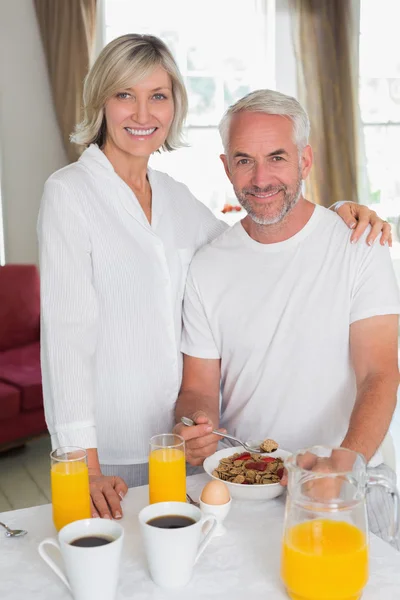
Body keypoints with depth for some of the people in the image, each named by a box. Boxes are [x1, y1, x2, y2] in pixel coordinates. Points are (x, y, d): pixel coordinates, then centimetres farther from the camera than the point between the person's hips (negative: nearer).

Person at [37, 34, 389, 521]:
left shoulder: (175, 197, 8)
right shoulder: (70, 193, -10)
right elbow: (66, 335, -16)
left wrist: (337, 215, -1)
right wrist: (85, 467, -20)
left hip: (180, 439, 5)